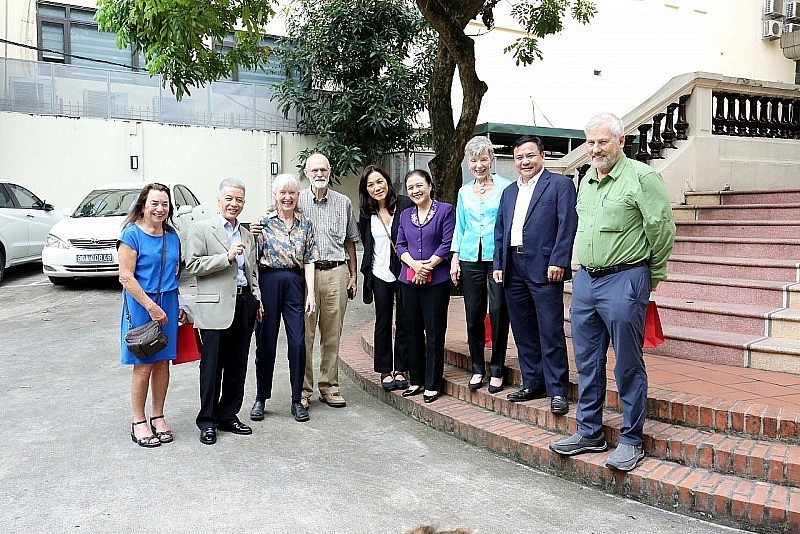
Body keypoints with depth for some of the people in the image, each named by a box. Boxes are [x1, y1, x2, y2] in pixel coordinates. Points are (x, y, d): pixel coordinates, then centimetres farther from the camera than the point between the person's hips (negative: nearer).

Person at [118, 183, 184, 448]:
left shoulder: (172, 237, 10)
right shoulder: (132, 234, -7)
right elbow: (126, 276, -13)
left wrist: (180, 306, 10)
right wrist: (150, 305, -16)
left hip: (168, 303, 5)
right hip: (141, 304, -5)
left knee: (163, 362, 9)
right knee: (143, 365, 0)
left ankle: (158, 417, 22)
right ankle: (139, 422, 13)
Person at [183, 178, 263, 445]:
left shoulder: (247, 234, 18)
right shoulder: (200, 229, -1)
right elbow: (192, 265, -10)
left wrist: (257, 300, 16)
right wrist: (226, 256, -17)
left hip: (244, 303, 6)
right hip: (216, 306, -6)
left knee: (237, 365, 11)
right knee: (212, 366, 1)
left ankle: (229, 415, 24)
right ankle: (207, 421, 14)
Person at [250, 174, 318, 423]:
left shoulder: (305, 224, 9)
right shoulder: (263, 222, 2)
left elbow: (309, 261, 5)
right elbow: (254, 259, 2)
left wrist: (311, 293, -2)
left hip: (295, 284, 2)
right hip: (268, 282, -1)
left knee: (298, 342, -1)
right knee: (266, 342, 5)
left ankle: (297, 400, 12)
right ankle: (260, 398, 20)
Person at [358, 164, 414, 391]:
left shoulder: (406, 204, -7)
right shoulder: (366, 214, 5)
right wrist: (367, 273, 11)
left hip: (404, 272, -2)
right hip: (380, 274, 3)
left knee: (404, 322, 6)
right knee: (383, 323, 8)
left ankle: (400, 369, 19)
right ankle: (385, 371, 19)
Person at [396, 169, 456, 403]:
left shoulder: (445, 210, 0)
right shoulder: (405, 214, 15)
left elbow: (448, 244, -7)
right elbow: (400, 245, 10)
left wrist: (427, 266, -12)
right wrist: (414, 264, -8)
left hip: (436, 279, -5)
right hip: (408, 279, 5)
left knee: (434, 331, -1)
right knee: (412, 330, 9)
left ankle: (433, 383, 9)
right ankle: (416, 380, 21)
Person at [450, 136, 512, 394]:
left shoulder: (505, 187, 1)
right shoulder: (464, 192, 13)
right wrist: (455, 259, 8)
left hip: (498, 257, -3)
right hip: (470, 259, 4)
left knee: (499, 314, -1)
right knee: (473, 316, 6)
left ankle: (496, 370, 13)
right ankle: (477, 369, 20)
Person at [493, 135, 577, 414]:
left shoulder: (560, 184, 1)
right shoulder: (509, 192, 21)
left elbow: (568, 224, -8)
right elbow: (499, 230, 20)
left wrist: (558, 262, -17)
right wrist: (498, 264, 10)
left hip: (544, 268, -6)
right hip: (513, 270, 7)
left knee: (551, 333, -4)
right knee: (523, 332, 12)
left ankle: (557, 390, 5)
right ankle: (532, 384, 23)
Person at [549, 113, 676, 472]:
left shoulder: (641, 177, -9)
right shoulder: (586, 181, 14)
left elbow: (662, 229, -9)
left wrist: (653, 276, 0)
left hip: (624, 281, -7)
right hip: (585, 280, 7)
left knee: (628, 365, 3)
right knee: (587, 362, 13)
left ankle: (631, 441, 16)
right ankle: (589, 433, 26)